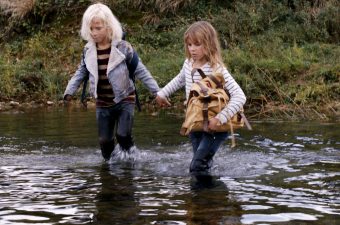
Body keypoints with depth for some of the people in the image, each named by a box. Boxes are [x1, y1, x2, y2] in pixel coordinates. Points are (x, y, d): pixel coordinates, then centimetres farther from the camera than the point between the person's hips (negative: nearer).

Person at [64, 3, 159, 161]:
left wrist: (157, 91, -7)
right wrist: (69, 92, 0)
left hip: (124, 100, -4)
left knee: (123, 135, -18)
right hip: (103, 104, 4)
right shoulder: (88, 50, 0)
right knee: (105, 141, 3)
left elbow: (140, 71, -6)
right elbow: (81, 73, 12)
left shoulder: (122, 47, -11)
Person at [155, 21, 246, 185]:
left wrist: (220, 119, -36)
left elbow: (240, 97, -30)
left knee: (197, 168, -17)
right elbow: (180, 79, 27)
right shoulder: (188, 64, 1)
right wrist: (162, 93, 30)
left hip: (213, 127, -7)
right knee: (203, 164, 15)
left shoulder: (217, 70, -22)